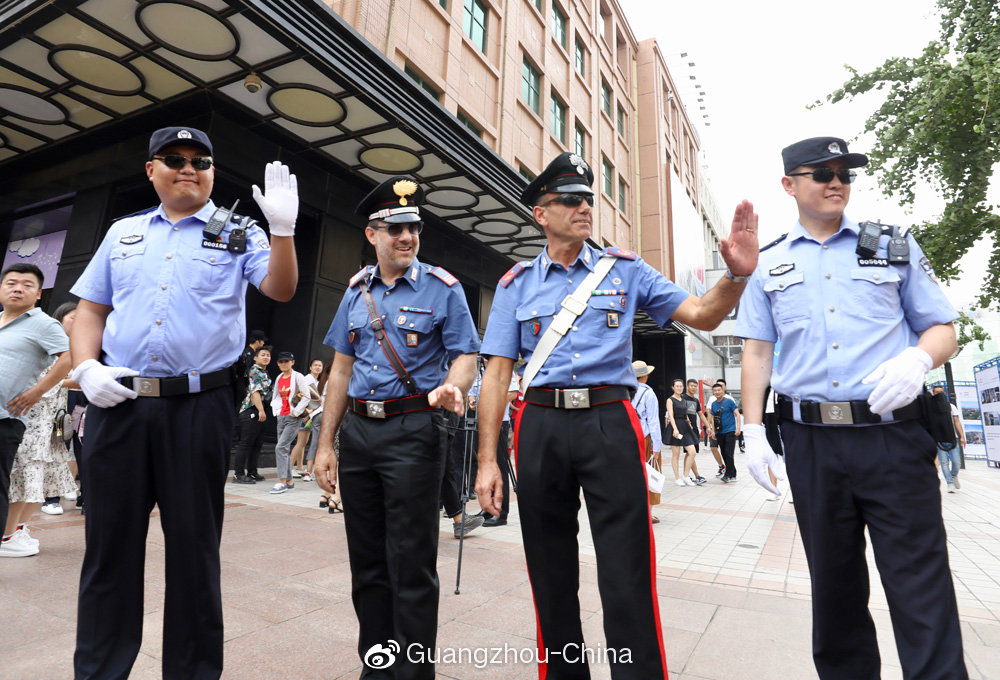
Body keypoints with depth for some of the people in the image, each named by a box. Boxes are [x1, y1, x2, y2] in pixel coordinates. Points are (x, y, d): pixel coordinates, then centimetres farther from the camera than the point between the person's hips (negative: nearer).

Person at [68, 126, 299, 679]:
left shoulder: (238, 235, 8)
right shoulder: (124, 232, 17)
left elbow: (281, 290, -8)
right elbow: (90, 310, 17)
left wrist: (282, 227, -21)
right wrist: (86, 368, 0)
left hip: (198, 406, -3)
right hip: (117, 402, 3)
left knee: (194, 544, 6)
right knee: (110, 541, 11)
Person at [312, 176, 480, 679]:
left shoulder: (442, 289, -1)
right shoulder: (356, 291, 12)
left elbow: (465, 355, -4)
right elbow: (342, 369, 13)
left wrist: (451, 386, -28)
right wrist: (325, 444, 10)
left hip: (413, 432, -5)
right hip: (357, 432, 5)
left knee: (411, 564, 0)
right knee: (367, 561, 15)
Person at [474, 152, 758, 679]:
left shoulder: (625, 270, 10)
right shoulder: (516, 283, 9)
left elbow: (701, 315, 7)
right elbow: (497, 373, 3)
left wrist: (737, 275, -15)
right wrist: (487, 461, -3)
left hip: (610, 423, -1)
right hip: (541, 426, 2)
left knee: (627, 575, -2)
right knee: (550, 573, 14)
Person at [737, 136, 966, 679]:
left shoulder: (895, 246, 10)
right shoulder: (767, 264, 10)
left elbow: (942, 329, 10)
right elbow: (756, 352, 7)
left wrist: (917, 359, -14)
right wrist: (753, 431, -1)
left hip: (893, 436, 0)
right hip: (811, 443, 1)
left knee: (920, 585, 2)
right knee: (834, 584, 14)